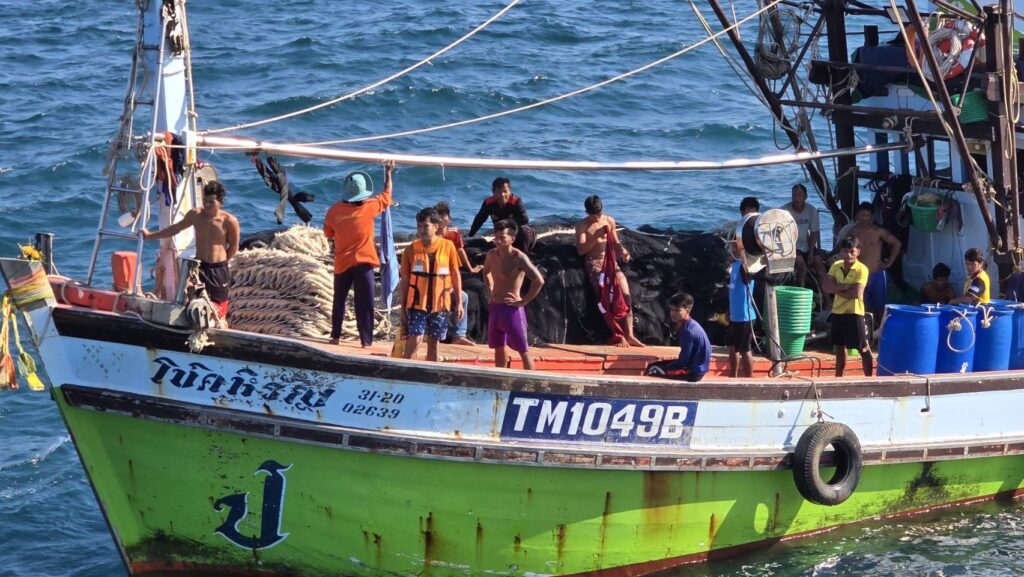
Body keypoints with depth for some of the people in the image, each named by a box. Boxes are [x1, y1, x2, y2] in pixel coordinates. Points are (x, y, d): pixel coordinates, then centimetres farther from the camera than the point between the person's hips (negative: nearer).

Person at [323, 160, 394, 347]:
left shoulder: (335, 210, -7)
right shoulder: (369, 207, -12)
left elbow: (328, 233, 8)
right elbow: (387, 194, 5)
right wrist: (388, 172, 14)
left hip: (342, 263, 2)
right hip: (363, 262, -2)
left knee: (339, 300, 17)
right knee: (365, 304, 0)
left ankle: (335, 336, 20)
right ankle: (366, 340, -4)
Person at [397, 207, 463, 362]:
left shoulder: (448, 246, -2)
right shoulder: (411, 249, -2)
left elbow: (456, 274, 5)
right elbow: (405, 280, 3)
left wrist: (459, 302, 2)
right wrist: (403, 307, 3)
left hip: (440, 303, 1)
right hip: (417, 303, -1)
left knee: (433, 342, 8)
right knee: (414, 339, -13)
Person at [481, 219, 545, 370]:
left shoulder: (518, 257, -17)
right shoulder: (492, 255, 4)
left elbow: (539, 280, -27)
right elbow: (486, 272, 28)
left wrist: (524, 301, -20)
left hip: (512, 309, -7)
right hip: (495, 307, 7)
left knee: (523, 351, -1)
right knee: (499, 347, 16)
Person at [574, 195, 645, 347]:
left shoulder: (609, 221, 10)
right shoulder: (582, 226, -1)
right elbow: (580, 250, -9)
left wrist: (622, 250, -3)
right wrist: (596, 236, -20)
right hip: (594, 262, -4)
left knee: (625, 294, -14)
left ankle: (629, 335, -16)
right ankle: (618, 335, -21)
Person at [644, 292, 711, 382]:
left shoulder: (688, 331, -22)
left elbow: (683, 361, -19)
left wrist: (666, 367, -6)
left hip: (694, 371, -10)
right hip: (692, 365, 10)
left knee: (653, 371, -18)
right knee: (652, 366, 15)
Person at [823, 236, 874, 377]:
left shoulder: (861, 269, -12)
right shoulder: (836, 266, 4)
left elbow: (856, 293, -22)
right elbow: (827, 287, -7)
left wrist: (836, 288, -11)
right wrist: (846, 286, -19)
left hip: (854, 313, -6)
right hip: (837, 312, 6)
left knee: (864, 349, -2)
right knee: (840, 347, 17)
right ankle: (838, 378, 27)